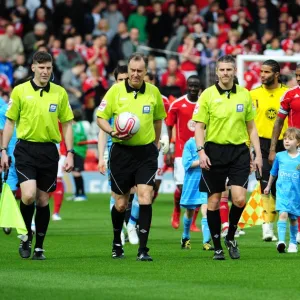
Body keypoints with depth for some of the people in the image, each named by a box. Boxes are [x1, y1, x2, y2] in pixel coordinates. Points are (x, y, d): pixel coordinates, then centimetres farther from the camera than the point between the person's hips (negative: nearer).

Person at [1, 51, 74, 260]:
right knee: (28, 196, -17)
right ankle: (27, 236, 8)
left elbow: (67, 125, 11)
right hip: (26, 148, -2)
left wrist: (70, 153, 3)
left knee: (43, 200, 5)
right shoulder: (20, 91, 1)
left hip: (49, 151, 2)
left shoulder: (60, 93, 6)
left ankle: (39, 247, 15)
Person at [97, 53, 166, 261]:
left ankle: (143, 249, -11)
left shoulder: (154, 92, 3)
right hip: (122, 152, -1)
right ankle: (117, 244, 33)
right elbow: (101, 117, 1)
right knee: (121, 203, 7)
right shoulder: (116, 90, -3)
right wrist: (112, 132, -17)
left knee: (145, 197, -15)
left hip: (146, 152, 1)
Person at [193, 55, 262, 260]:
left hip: (239, 151, 1)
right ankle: (217, 247, 14)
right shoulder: (208, 95, -1)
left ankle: (231, 237, 13)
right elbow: (199, 126, -1)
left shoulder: (244, 95, 6)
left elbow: (251, 126, 12)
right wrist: (201, 151, -14)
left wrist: (258, 154, 7)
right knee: (214, 201, 2)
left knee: (240, 199, -12)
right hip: (215, 151, -1)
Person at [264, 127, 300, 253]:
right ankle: (281, 241, -27)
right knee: (283, 214, -19)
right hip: (282, 192, 0)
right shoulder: (279, 156, 3)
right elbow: (273, 173, 18)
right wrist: (268, 186, 27)